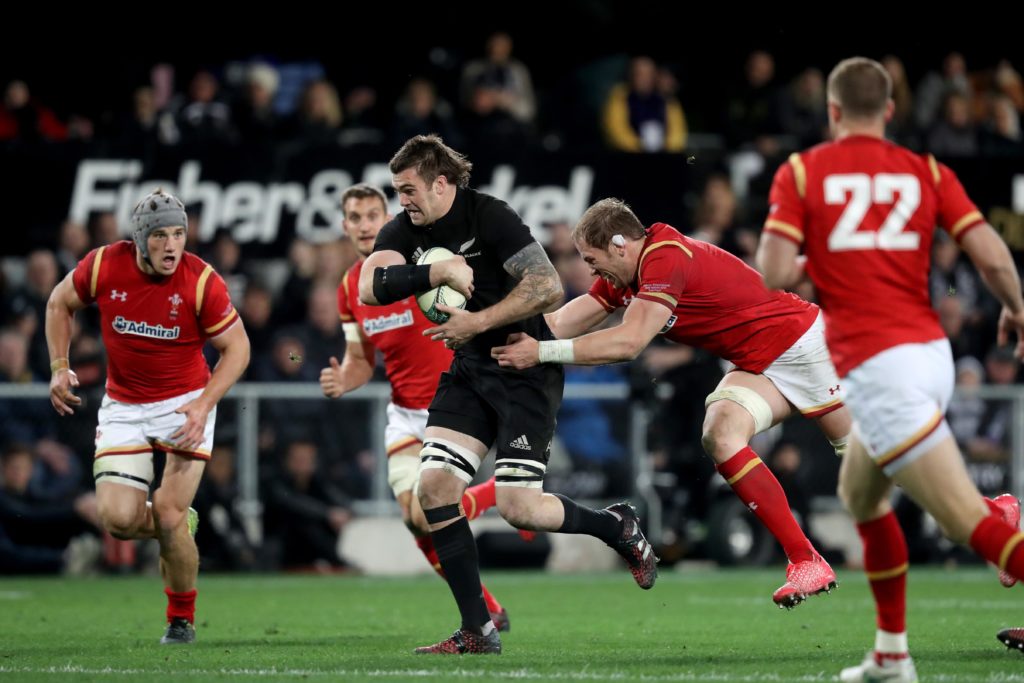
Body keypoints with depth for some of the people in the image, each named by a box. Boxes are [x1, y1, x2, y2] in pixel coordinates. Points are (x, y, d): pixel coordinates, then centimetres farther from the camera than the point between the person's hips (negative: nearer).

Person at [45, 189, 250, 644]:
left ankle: (182, 620, 9)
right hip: (124, 407, 2)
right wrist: (59, 366, -2)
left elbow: (236, 347, -9)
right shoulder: (103, 266, -13)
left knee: (168, 513, -13)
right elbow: (60, 304, 8)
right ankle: (178, 526, 25)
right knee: (119, 519, -11)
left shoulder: (201, 281, -18)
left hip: (185, 404, -2)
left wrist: (204, 405, -21)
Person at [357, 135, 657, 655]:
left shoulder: (489, 217, -16)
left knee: (517, 506, -14)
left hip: (526, 371, -7)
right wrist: (439, 272, -27)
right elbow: (369, 288, -16)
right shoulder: (403, 231, 1)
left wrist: (477, 322, -23)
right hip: (469, 372, 7)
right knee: (434, 486, -8)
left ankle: (617, 527, 17)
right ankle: (478, 632, -1)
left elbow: (548, 287, -22)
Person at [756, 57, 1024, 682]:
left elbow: (774, 274, -8)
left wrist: (810, 265, 15)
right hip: (932, 352, 6)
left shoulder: (801, 172, 1)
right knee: (860, 493, 27)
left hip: (876, 366, -6)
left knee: (973, 523, -12)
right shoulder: (927, 172, 9)